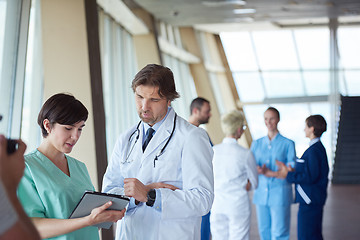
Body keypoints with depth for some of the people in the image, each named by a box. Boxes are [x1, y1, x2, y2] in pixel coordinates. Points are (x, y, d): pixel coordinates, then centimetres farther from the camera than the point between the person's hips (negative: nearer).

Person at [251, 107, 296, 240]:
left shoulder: (288, 144, 1)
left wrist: (271, 173, -13)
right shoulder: (256, 144, 13)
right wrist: (257, 169, -16)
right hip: (261, 193, 4)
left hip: (280, 194, -4)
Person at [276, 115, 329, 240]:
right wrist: (293, 171, 4)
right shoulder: (319, 148, 13)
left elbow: (310, 177, -23)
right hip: (314, 201, 10)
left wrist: (289, 176, -14)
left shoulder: (313, 150, -18)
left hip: (310, 201, -10)